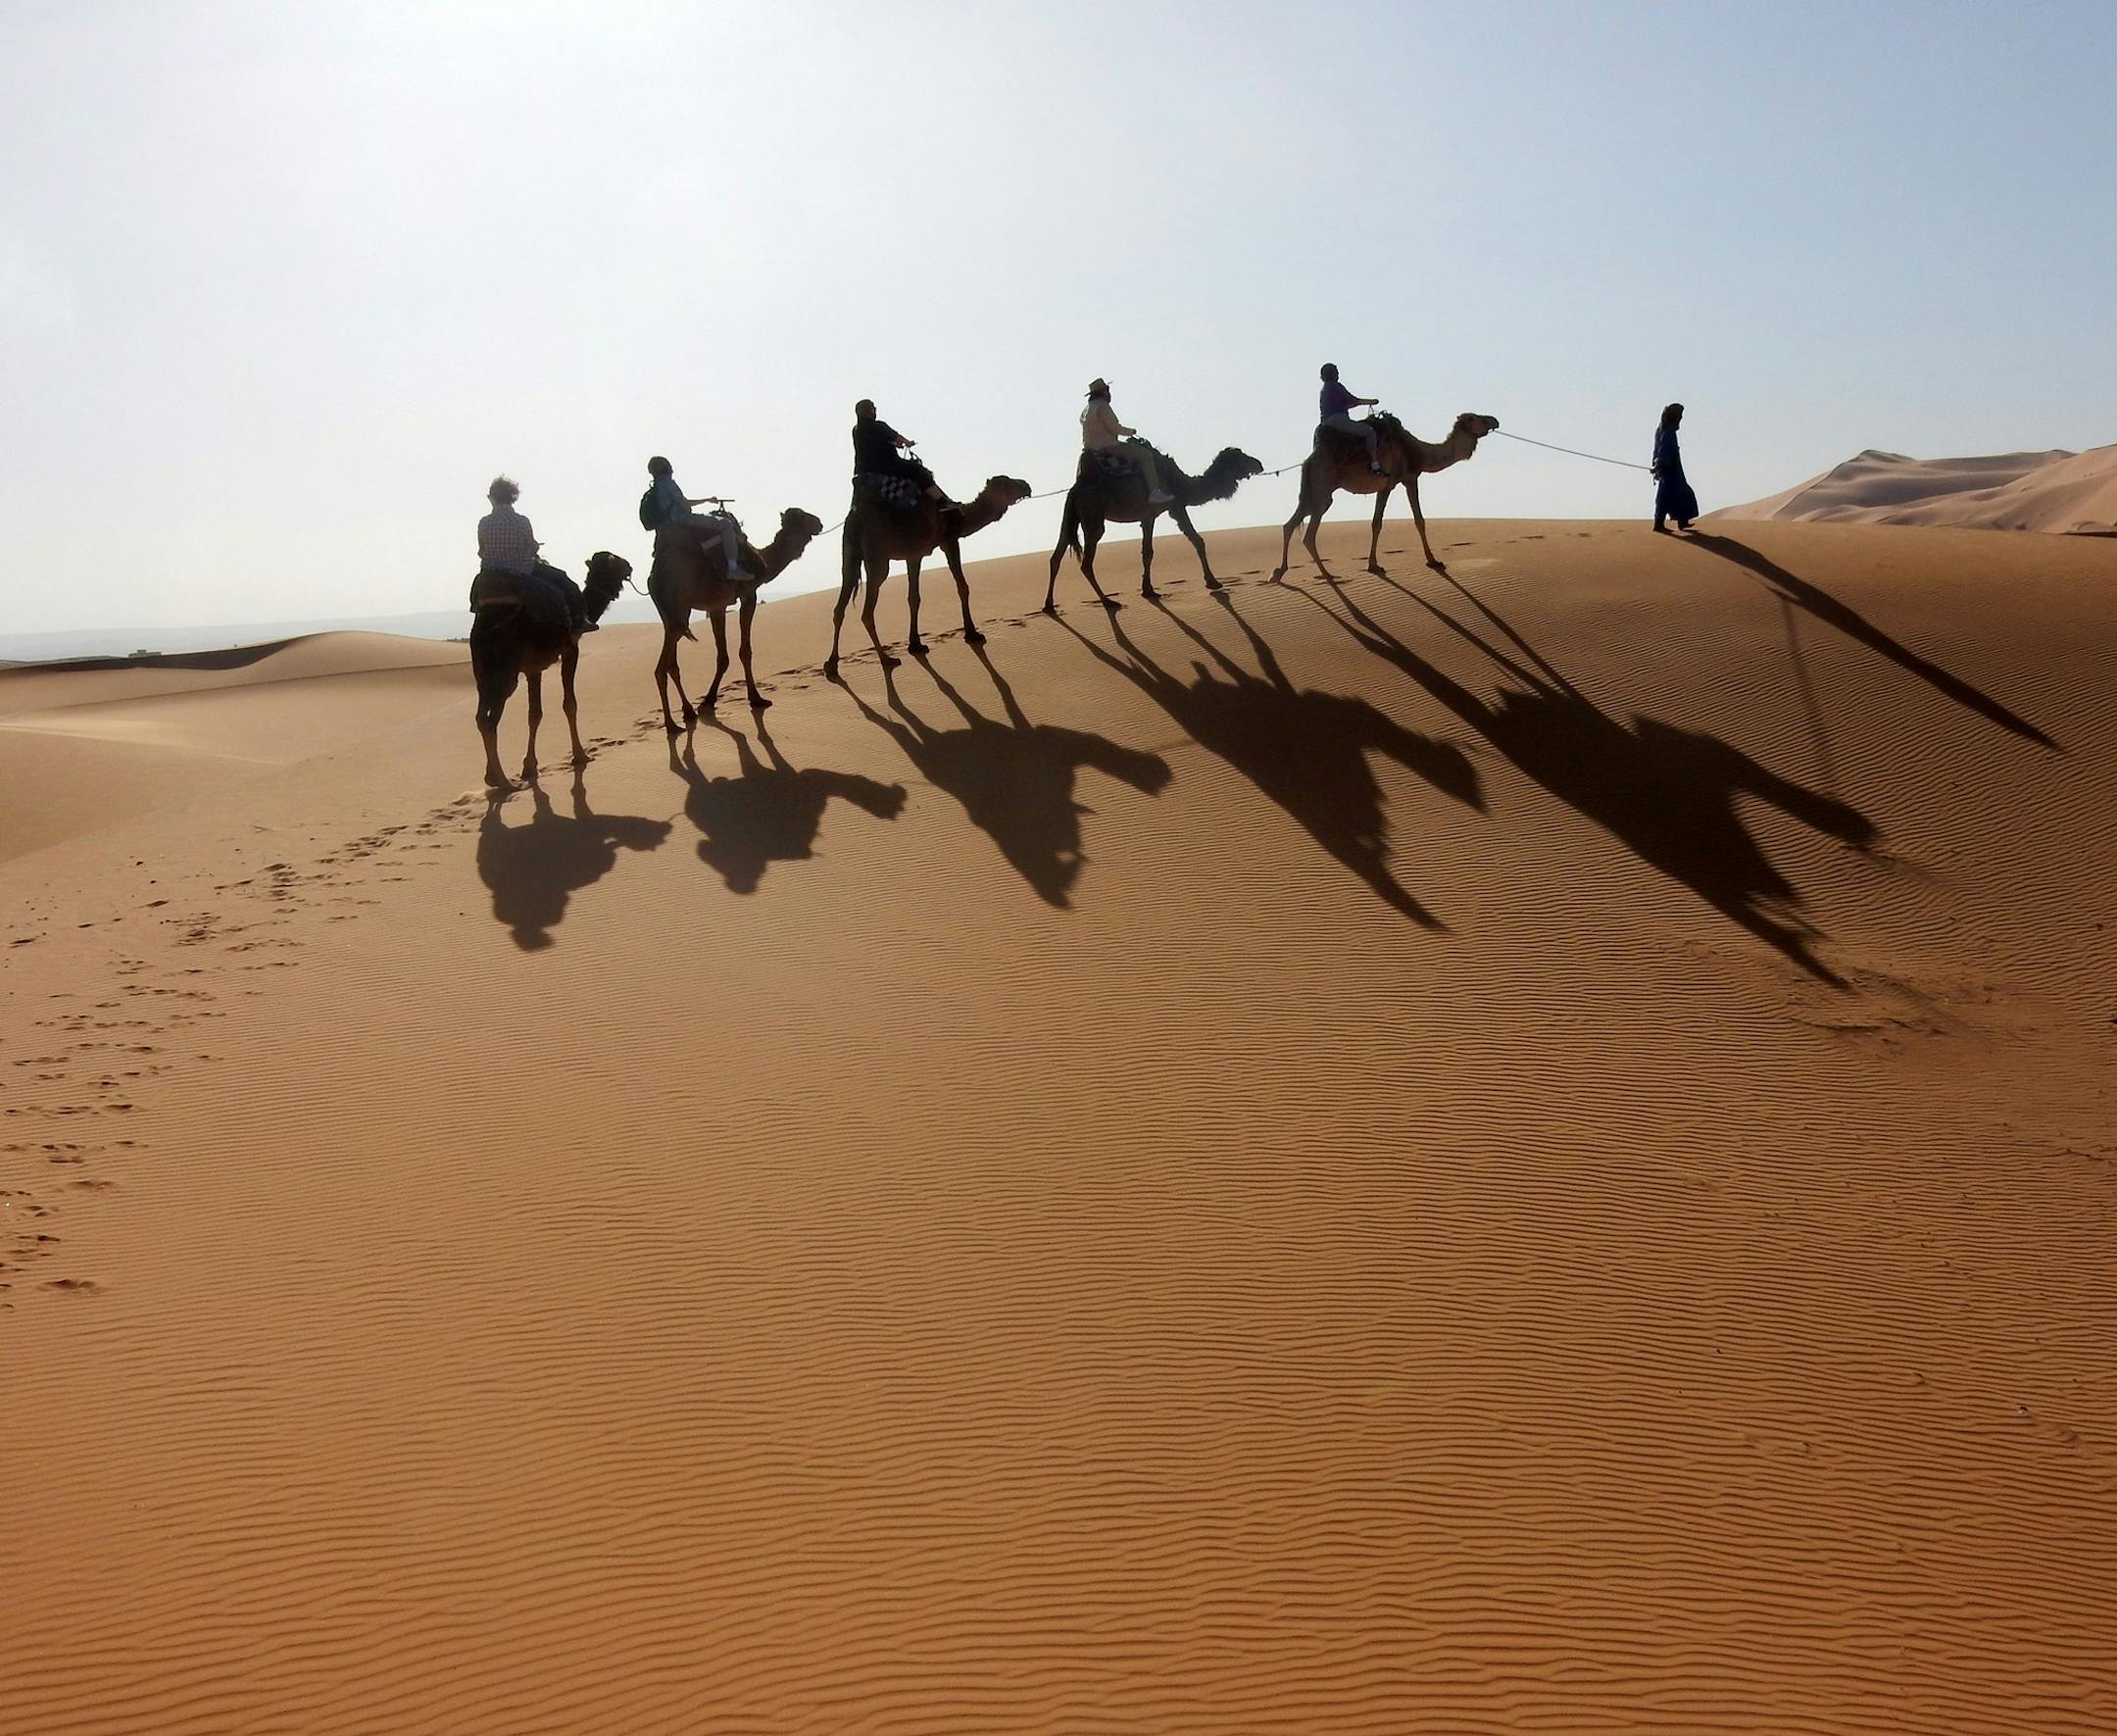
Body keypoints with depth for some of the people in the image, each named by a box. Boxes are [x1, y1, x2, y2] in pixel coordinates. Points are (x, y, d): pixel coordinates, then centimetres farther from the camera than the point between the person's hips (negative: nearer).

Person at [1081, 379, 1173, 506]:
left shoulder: (1085, 411, 17)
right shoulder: (1102, 406, -13)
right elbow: (1115, 428, -16)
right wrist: (1131, 431, 0)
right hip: (1108, 447, -10)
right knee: (1145, 454, -11)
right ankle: (1154, 492, -20)